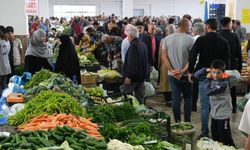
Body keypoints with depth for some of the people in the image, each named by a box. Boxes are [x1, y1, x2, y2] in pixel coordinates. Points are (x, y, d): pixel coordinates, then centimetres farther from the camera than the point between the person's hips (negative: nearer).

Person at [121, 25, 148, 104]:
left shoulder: (133, 45, -18)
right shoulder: (143, 44, 11)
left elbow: (131, 63, -24)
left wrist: (128, 76, -20)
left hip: (133, 77, -9)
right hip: (142, 76, 9)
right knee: (140, 98, 13)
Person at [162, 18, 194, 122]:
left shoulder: (167, 39, 0)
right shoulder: (190, 40, -10)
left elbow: (164, 56, -2)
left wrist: (172, 70, -7)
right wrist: (183, 71, -13)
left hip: (172, 74, 3)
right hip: (186, 74, -2)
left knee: (175, 98, 9)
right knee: (187, 98, 12)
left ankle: (177, 122, 16)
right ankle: (187, 121, 17)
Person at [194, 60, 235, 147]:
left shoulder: (224, 83, -23)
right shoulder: (211, 77, -1)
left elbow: (209, 92, -25)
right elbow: (197, 75, 6)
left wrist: (207, 79, -14)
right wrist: (206, 70, -9)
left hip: (223, 114, -7)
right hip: (214, 113, 8)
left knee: (225, 138, 0)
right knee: (215, 137, 20)